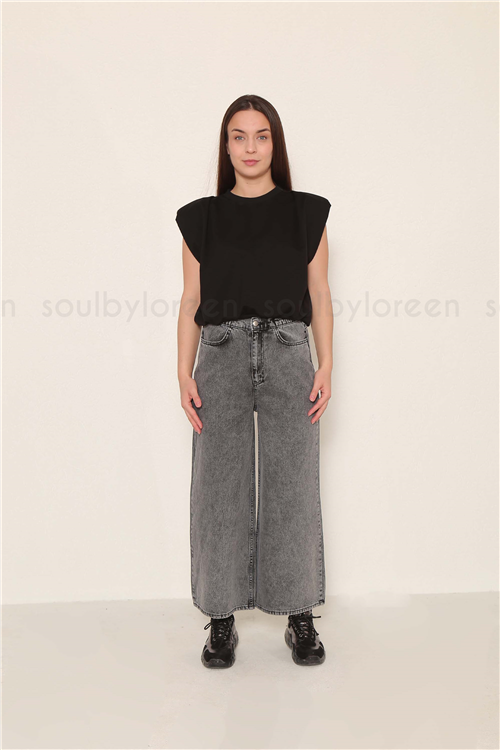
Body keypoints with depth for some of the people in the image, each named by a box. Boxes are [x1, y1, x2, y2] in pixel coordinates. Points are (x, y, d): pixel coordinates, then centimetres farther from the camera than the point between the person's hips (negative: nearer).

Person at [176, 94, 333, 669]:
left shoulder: (306, 213, 10)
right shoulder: (202, 217, 11)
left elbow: (319, 296, 8)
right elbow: (191, 301, 8)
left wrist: (326, 366, -2)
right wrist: (185, 374, -1)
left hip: (288, 353, 0)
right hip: (222, 355, 1)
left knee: (293, 486, 1)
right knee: (220, 487, 1)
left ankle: (300, 616, 15)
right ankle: (222, 620, 15)